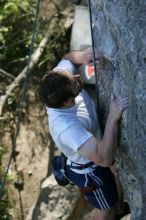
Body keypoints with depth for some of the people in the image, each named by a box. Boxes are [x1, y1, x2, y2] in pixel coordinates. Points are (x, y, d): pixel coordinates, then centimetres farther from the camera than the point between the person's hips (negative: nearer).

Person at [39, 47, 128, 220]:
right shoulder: (66, 127, -47)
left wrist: (81, 56, -28)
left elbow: (67, 58, -4)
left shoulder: (59, 83, -27)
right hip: (90, 172, -7)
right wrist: (113, 118, -54)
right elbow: (104, 159, -52)